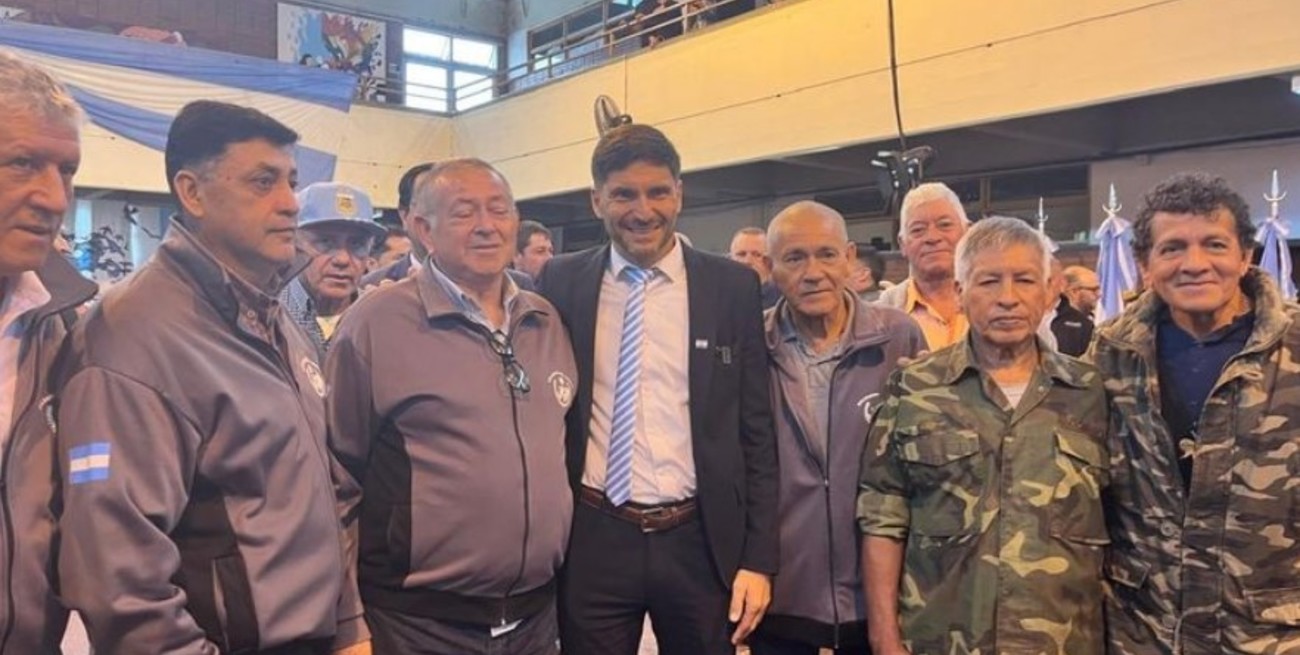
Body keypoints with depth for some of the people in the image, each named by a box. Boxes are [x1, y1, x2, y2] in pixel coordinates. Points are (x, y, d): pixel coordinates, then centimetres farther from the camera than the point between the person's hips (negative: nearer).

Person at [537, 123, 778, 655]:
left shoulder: (733, 287, -1)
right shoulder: (561, 283, 1)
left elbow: (756, 432, 1)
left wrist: (759, 558, -3)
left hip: (700, 542, 0)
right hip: (591, 540, 1)